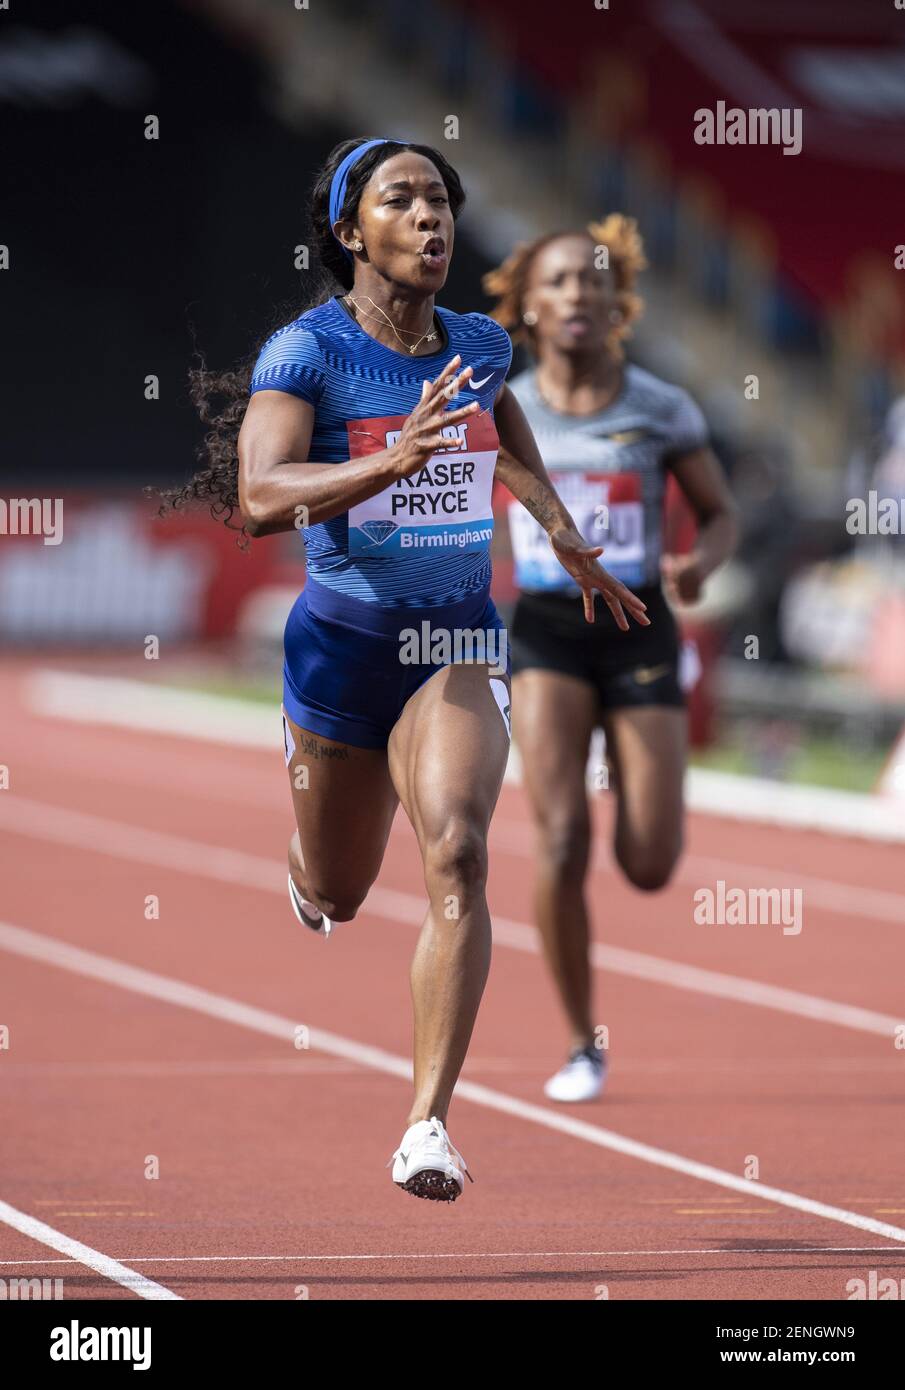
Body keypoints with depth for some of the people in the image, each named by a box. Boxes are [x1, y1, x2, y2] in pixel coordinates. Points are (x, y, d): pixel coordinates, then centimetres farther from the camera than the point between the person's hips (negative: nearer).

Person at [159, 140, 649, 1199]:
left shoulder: (482, 344, 3)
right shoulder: (307, 350, -13)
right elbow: (260, 497, -29)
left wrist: (565, 535, 24)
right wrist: (395, 460, -40)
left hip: (458, 641, 2)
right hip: (343, 636, -2)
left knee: (457, 853, -23)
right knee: (338, 896, 16)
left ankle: (428, 1128, -25)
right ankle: (305, 857, 58)